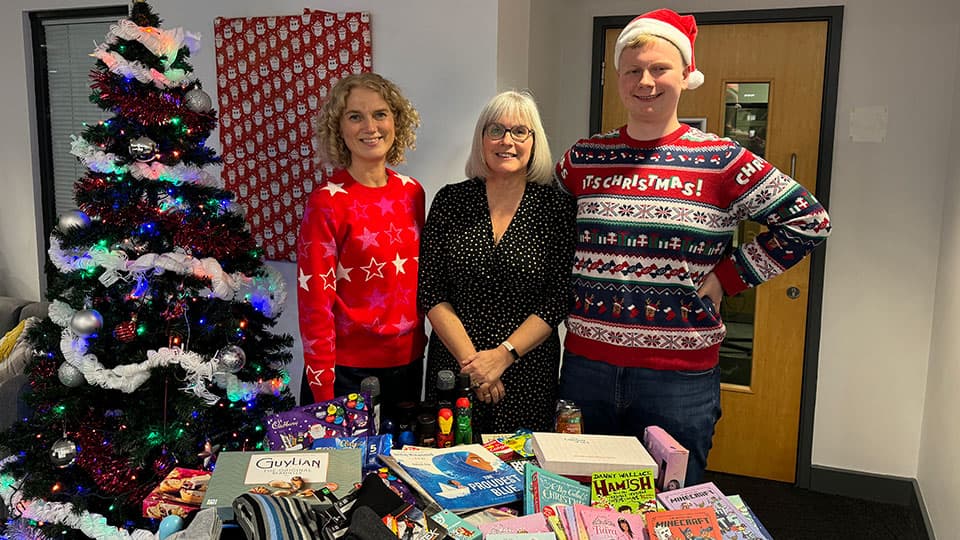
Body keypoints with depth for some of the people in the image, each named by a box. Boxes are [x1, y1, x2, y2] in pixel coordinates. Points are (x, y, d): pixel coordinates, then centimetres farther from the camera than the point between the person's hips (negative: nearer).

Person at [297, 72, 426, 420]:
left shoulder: (412, 192, 4)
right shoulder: (327, 202, -13)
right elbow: (314, 303, -13)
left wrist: (418, 344, 12)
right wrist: (323, 394, -13)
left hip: (408, 362, 6)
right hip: (347, 368, -5)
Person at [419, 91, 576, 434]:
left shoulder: (556, 206, -2)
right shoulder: (450, 200, 2)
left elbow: (560, 297, -5)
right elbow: (430, 291, -1)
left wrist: (503, 354, -13)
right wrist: (470, 357, -10)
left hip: (528, 374, -1)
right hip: (453, 366, 1)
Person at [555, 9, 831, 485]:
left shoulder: (720, 161, -4)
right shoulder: (583, 158, 4)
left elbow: (808, 221, -2)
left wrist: (726, 277, -5)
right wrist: (569, 286, 6)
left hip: (680, 377, -2)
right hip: (585, 368, 3)